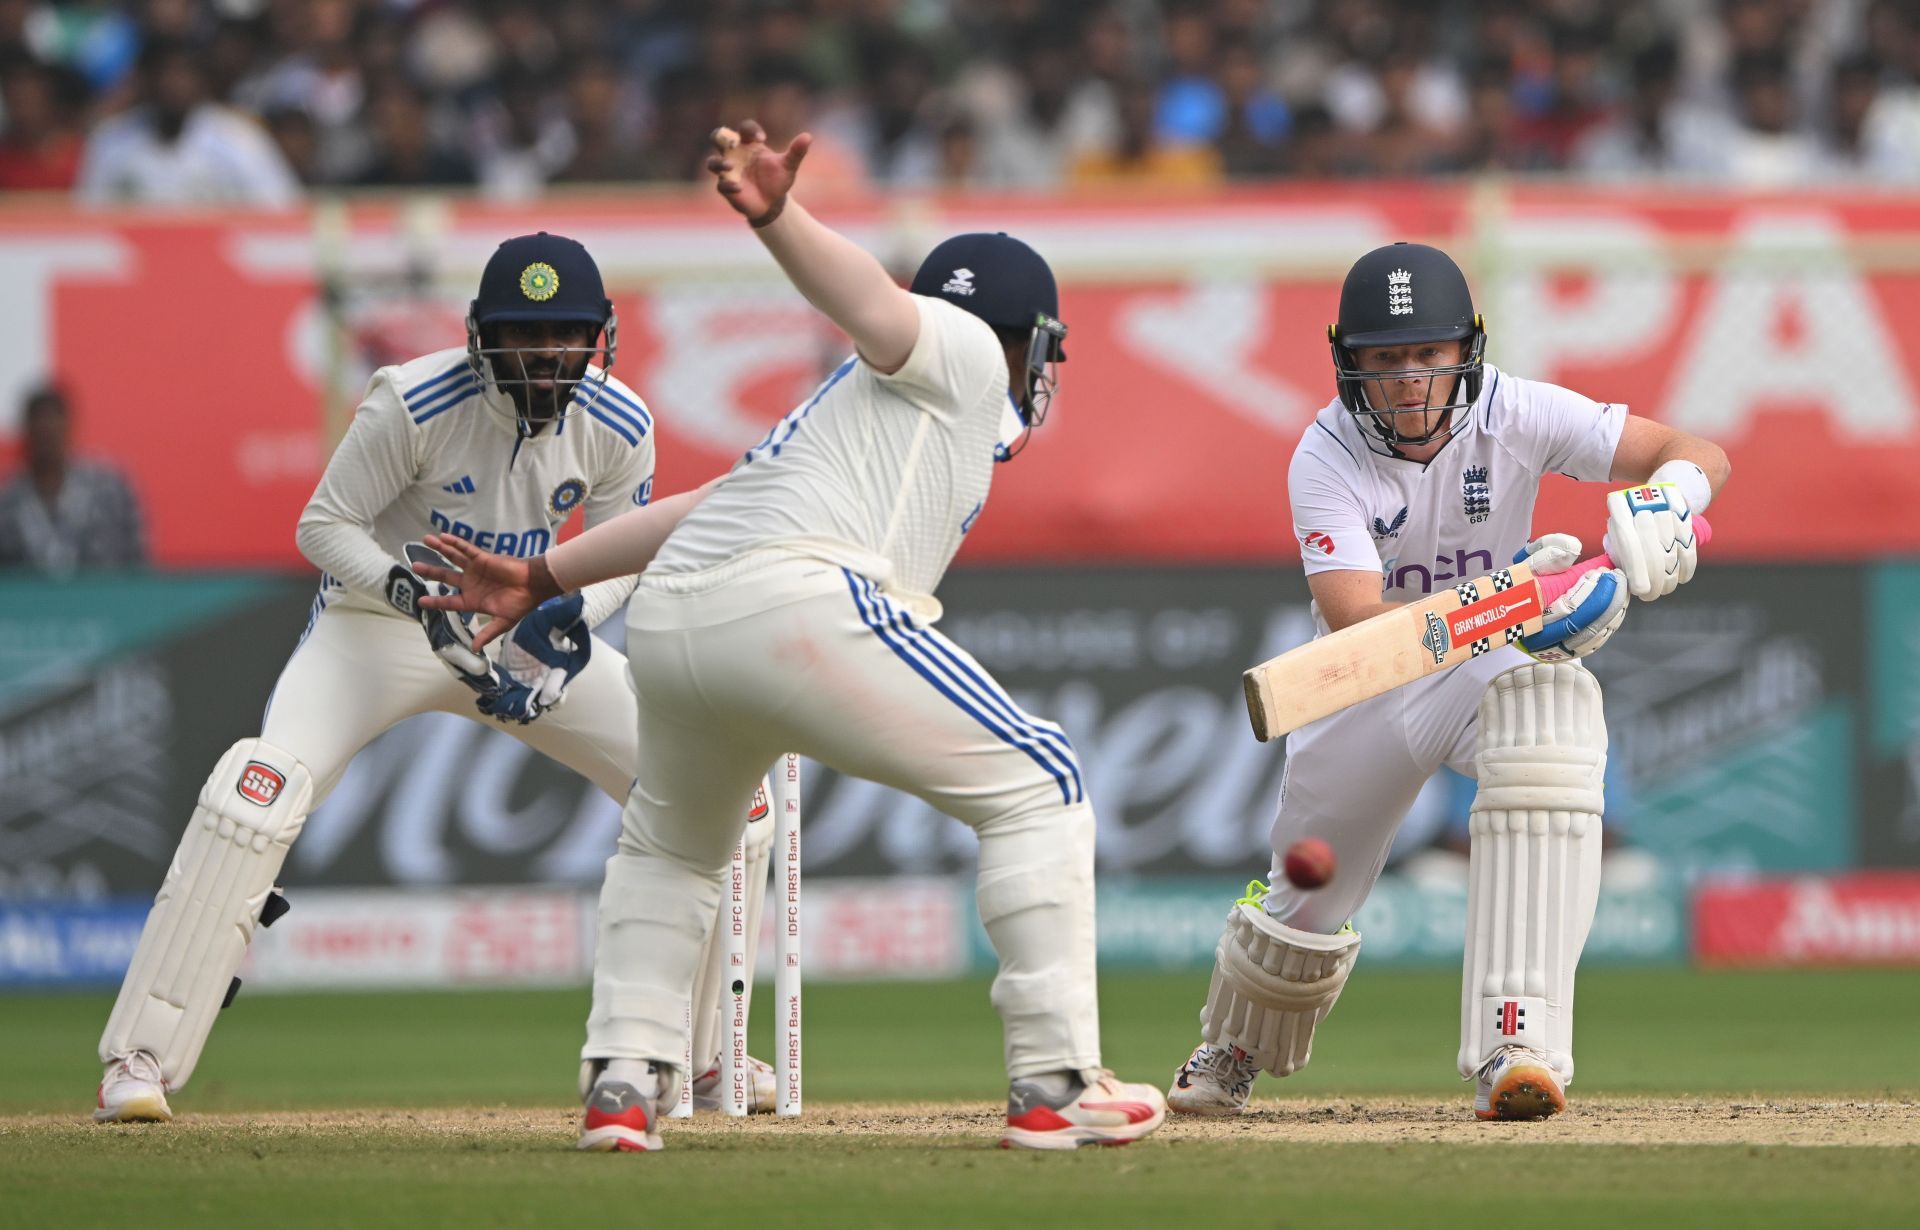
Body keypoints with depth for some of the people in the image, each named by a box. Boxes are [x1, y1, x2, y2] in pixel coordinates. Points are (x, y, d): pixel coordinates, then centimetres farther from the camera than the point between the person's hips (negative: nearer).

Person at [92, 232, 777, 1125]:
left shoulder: (616, 425, -13)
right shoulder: (414, 403, -25)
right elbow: (323, 525, -16)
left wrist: (571, 618, -22)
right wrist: (408, 590, -33)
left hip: (528, 632, 4)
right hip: (376, 626, -4)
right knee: (258, 791, -30)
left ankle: (702, 1059, 12)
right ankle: (139, 1065, -23)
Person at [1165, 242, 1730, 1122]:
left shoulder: (1511, 414, -20)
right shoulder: (1327, 458, -24)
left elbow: (1698, 455, -23)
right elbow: (1358, 625, -38)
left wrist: (1667, 503, -48)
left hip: (1503, 666, 0)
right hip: (1370, 686, 0)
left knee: (1555, 704, -34)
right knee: (1307, 899, 6)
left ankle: (1516, 1046, -40)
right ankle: (1230, 1057, 45)